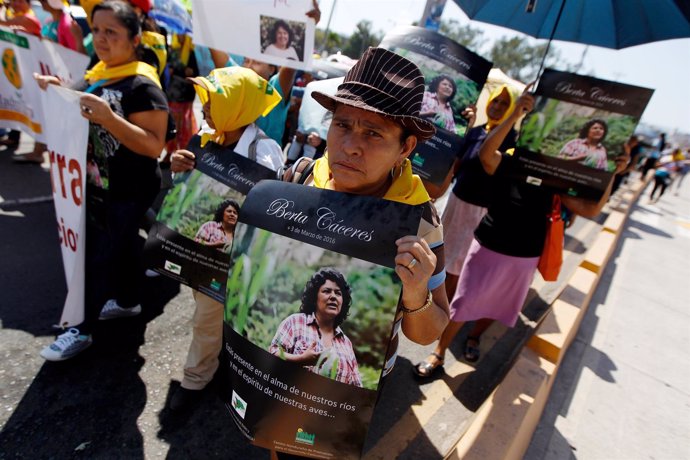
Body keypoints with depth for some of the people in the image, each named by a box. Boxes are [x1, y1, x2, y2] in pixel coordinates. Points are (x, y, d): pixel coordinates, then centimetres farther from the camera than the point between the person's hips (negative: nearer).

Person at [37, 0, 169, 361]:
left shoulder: (142, 86, -19)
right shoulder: (99, 74, 8)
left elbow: (153, 146, -26)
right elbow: (82, 117, 22)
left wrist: (109, 118, -35)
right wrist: (60, 91, 6)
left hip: (129, 192, -8)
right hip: (99, 184, 8)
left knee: (99, 256, 2)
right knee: (121, 246, 21)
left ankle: (82, 330, 18)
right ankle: (127, 301, 40)